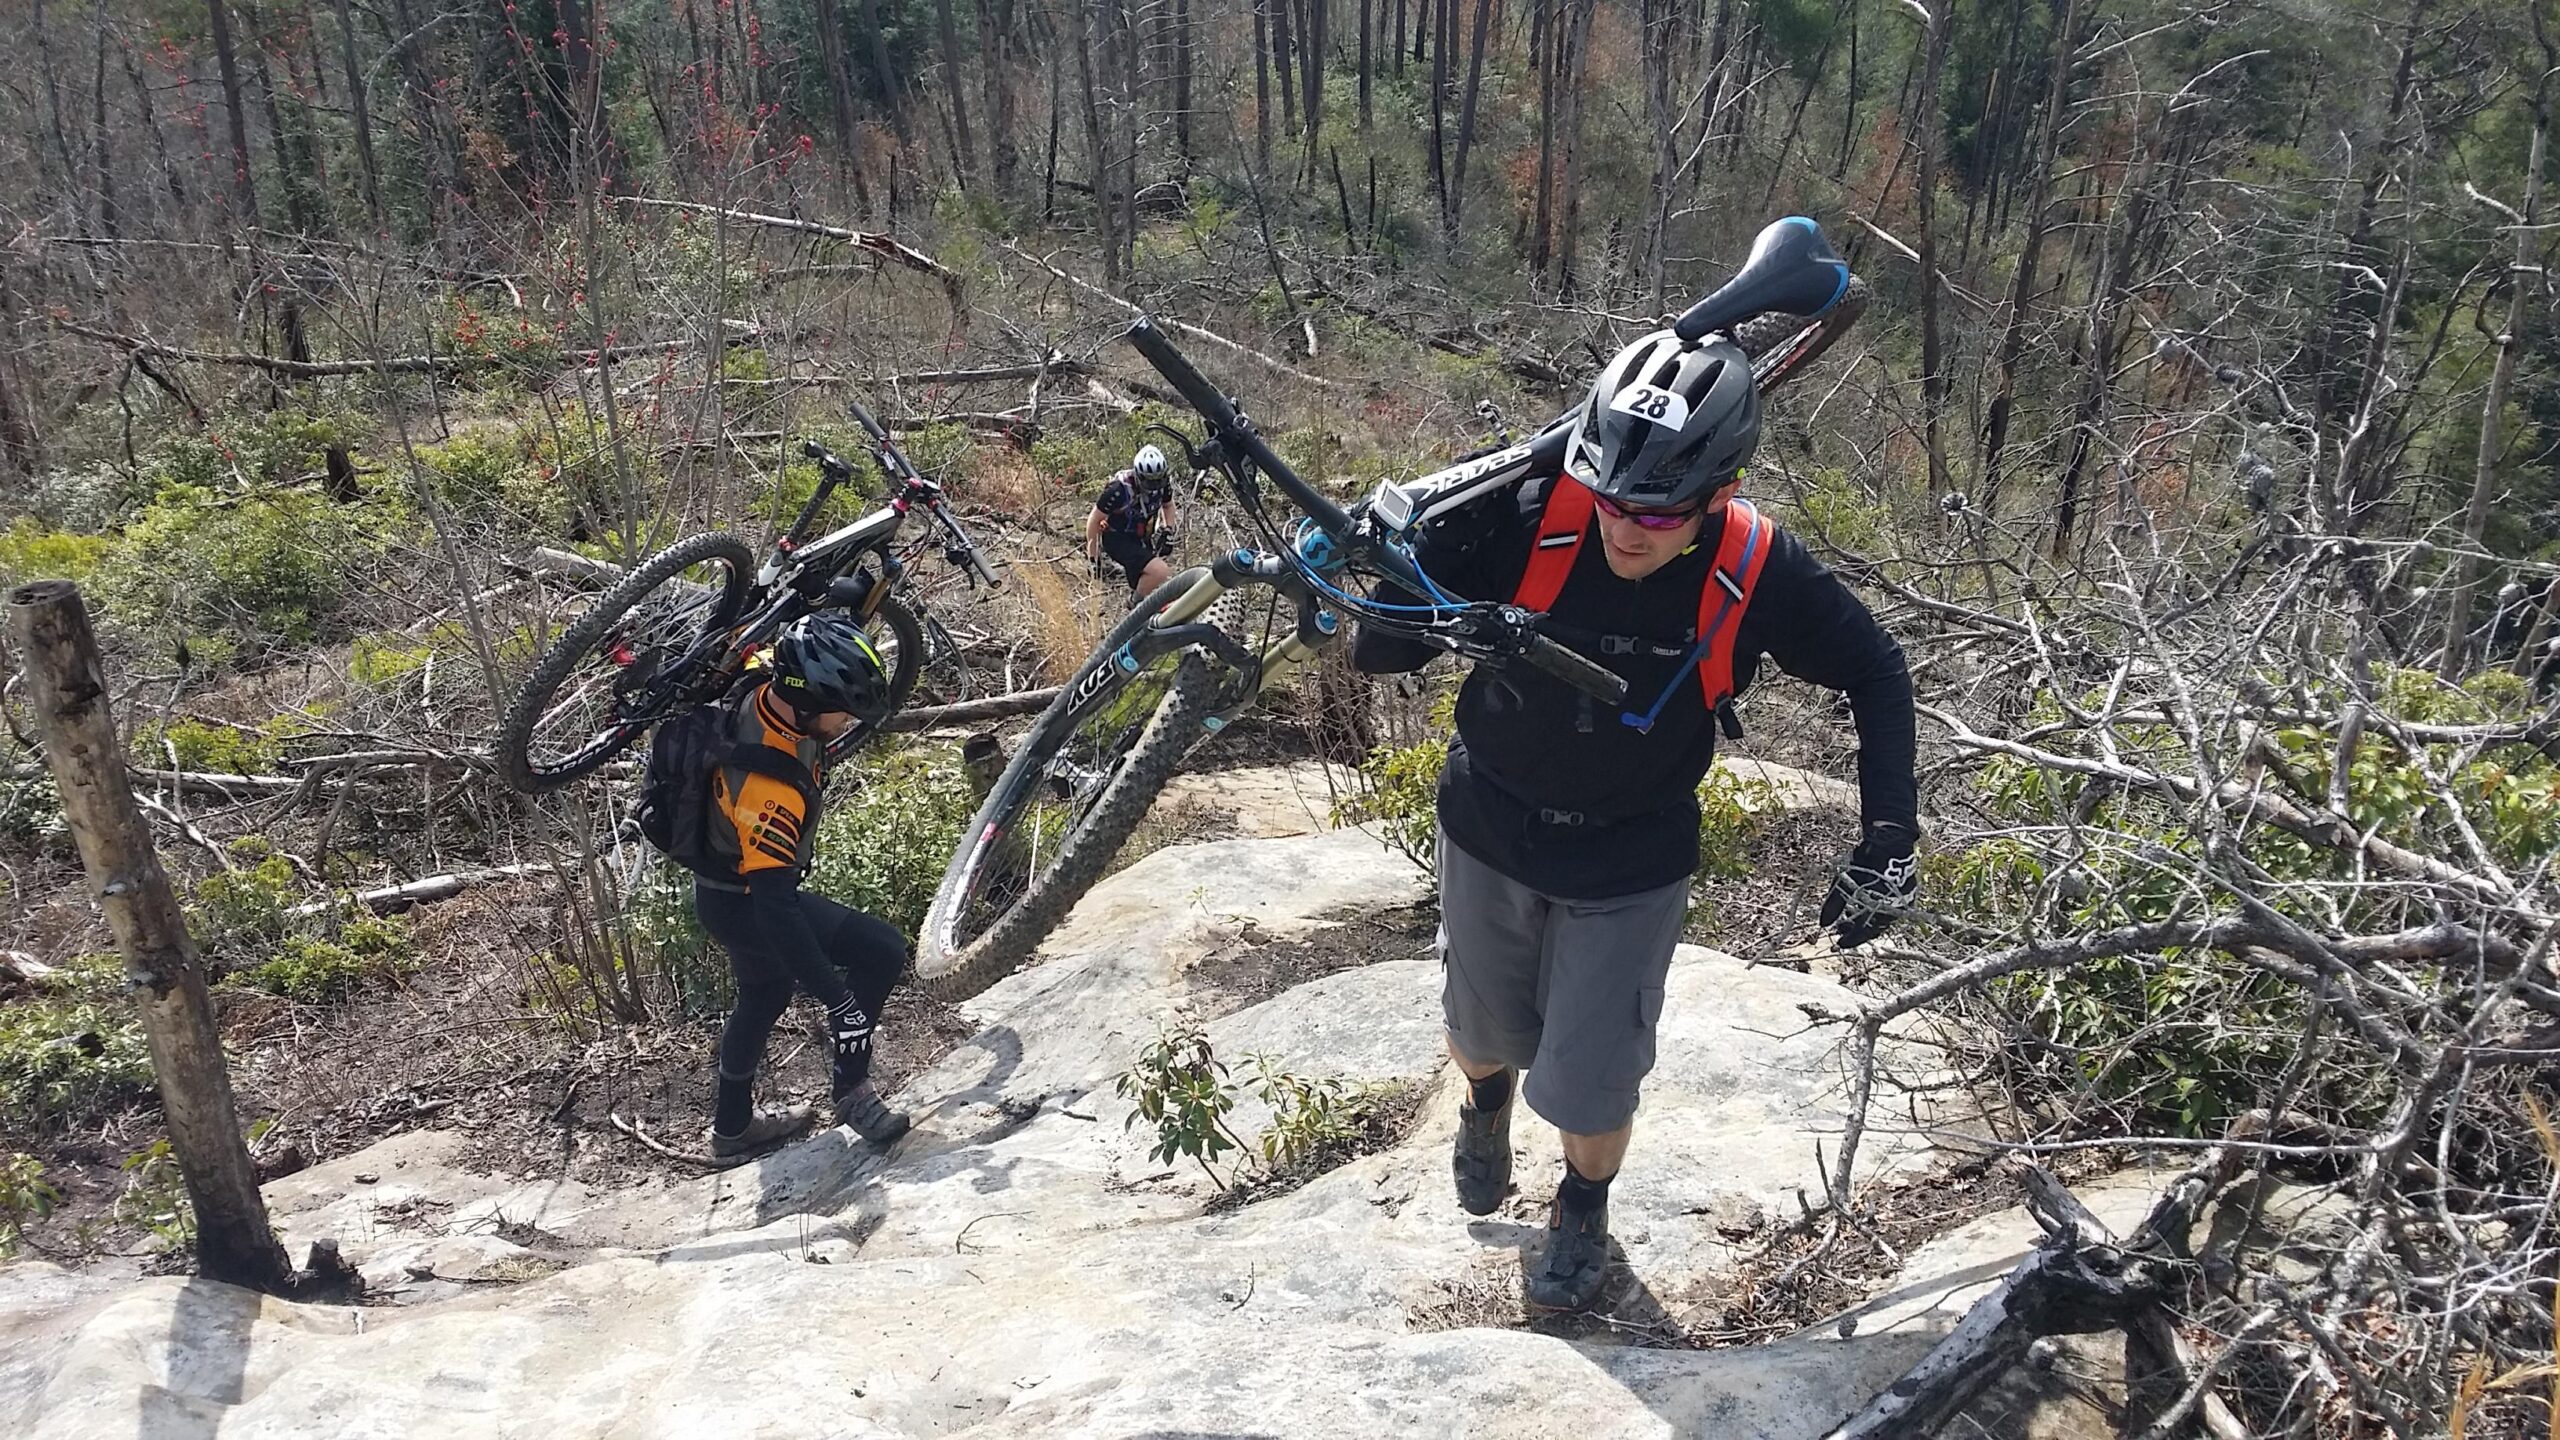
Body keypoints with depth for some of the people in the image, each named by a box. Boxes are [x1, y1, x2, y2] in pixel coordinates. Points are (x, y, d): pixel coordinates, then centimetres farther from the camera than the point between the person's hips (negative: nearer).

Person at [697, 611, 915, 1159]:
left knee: (764, 997, 29)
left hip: (735, 883, 9)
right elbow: (776, 909, -40)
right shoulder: (769, 788, -42)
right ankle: (853, 1092, 2)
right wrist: (838, 1000, -37)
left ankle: (734, 1125, 50)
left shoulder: (765, 693, -18)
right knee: (882, 951, -16)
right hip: (743, 908, -9)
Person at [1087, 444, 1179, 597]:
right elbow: (1094, 520, -18)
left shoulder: (1163, 483, -12)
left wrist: (1168, 531, -2)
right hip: (1117, 539, -7)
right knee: (1159, 572, -24)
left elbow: (1168, 505, 12)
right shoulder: (1119, 490, -29)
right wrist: (1093, 558, -14)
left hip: (1141, 539, 7)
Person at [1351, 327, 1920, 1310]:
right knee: (1485, 1027, 23)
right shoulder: (1527, 518, -26)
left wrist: (1890, 839, -12)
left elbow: (1876, 674, -7)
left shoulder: (1758, 575, -24)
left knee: (1586, 1085, 3)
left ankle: (1584, 1208, 40)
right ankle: (1485, 1106, 61)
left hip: (1629, 865, -1)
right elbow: (1380, 654, -21)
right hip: (1489, 829, 1)